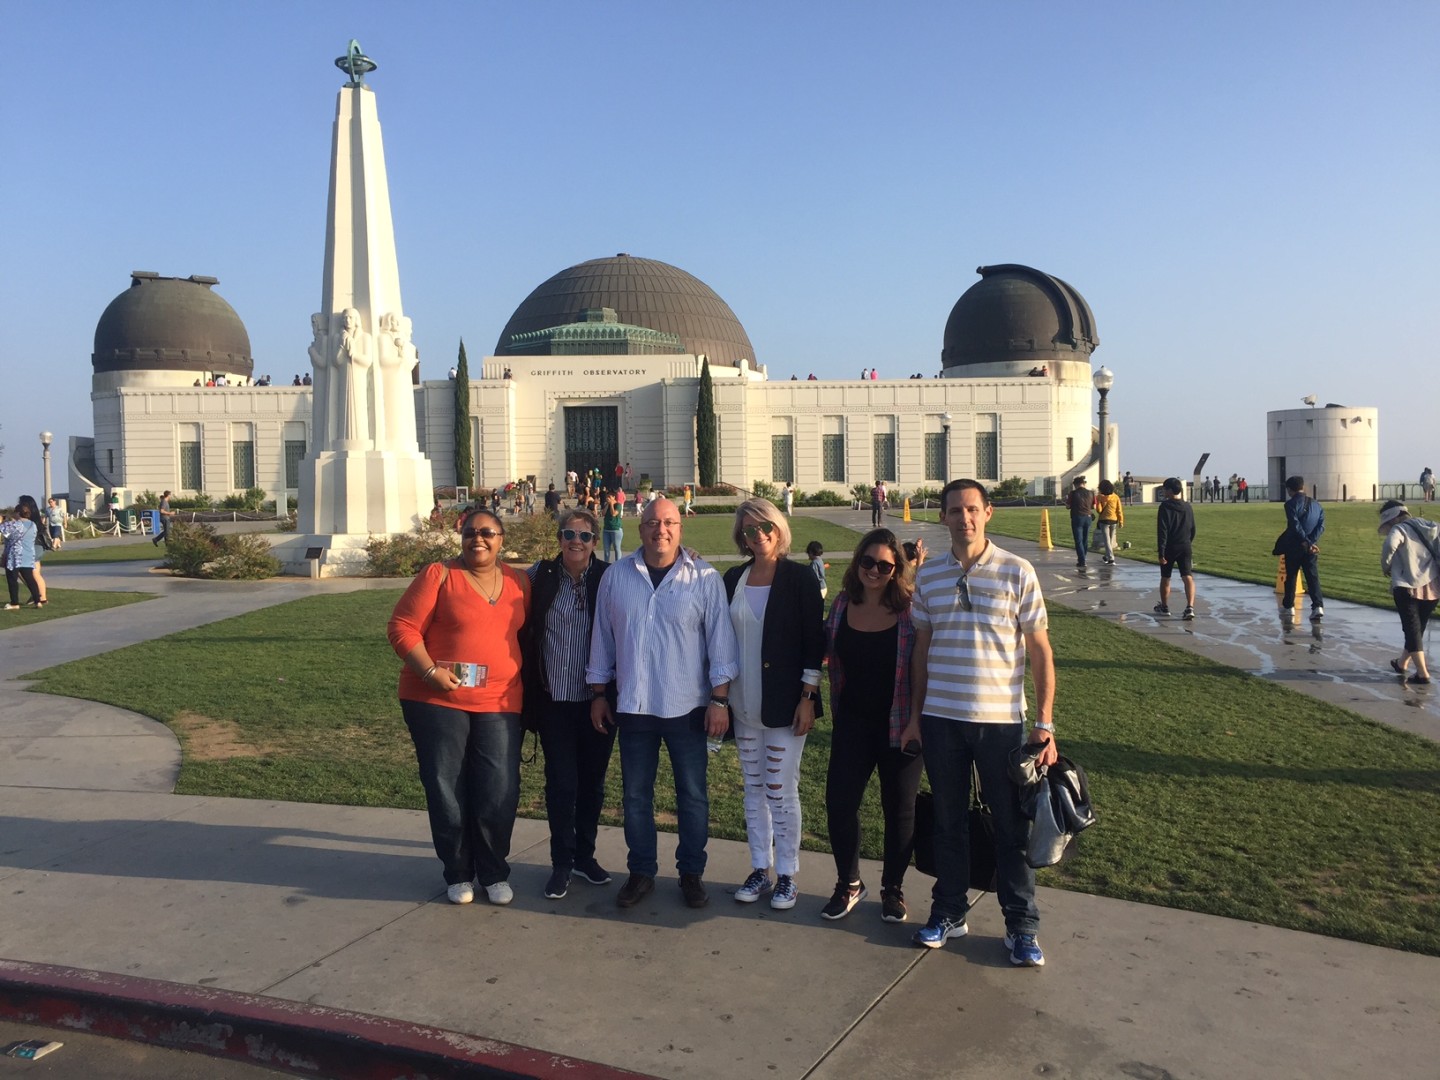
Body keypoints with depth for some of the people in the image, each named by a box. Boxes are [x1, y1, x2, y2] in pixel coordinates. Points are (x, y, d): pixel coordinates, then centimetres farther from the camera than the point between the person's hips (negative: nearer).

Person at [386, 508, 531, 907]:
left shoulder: (519, 582, 8)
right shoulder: (439, 575, -4)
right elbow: (402, 627, -7)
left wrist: (530, 684, 6)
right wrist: (430, 671, -16)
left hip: (500, 704, 2)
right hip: (438, 700, -2)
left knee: (499, 792, 0)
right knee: (447, 789, 6)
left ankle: (494, 873, 20)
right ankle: (458, 873, 24)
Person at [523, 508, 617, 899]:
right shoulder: (540, 575, -2)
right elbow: (523, 629, 7)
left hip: (597, 700, 0)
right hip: (554, 699, 0)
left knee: (592, 780, 11)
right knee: (561, 782, 4)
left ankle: (585, 855, 28)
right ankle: (561, 863, 18)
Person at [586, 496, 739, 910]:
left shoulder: (704, 578, -5)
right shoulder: (616, 576, 2)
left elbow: (720, 639, -4)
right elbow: (602, 637, 7)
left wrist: (720, 699, -7)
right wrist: (597, 693, 7)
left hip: (687, 706, -2)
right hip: (632, 706, 2)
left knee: (692, 794, 8)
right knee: (635, 794, 12)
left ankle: (691, 873, 24)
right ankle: (641, 872, 27)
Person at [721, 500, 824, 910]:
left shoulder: (798, 577, -6)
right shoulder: (733, 579, 6)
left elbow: (814, 638, -7)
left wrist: (808, 696, -12)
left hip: (784, 704, -4)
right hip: (744, 705, 5)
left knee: (781, 791, 0)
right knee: (753, 790, 12)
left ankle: (786, 876, 14)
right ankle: (759, 870, 24)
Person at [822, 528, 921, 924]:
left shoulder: (910, 609, -10)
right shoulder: (842, 604, 1)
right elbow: (827, 654, 12)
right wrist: (833, 706, 3)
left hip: (899, 724, -3)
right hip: (852, 721, 3)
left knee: (899, 808, 10)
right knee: (839, 802, 0)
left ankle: (893, 889, 30)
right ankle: (848, 883, 23)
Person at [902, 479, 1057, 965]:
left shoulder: (1017, 572, -4)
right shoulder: (928, 576, 4)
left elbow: (1040, 652, -2)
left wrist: (1045, 724, -7)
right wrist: (914, 716, 9)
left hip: (1001, 720, -2)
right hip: (941, 720, 2)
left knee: (1011, 826, 6)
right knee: (949, 821, 13)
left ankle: (1021, 927, 20)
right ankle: (949, 912, 28)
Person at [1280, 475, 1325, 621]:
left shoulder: (1290, 504, -8)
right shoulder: (1316, 505, 10)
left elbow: (1295, 525, -17)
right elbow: (1321, 525, 1)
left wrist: (1306, 542, -13)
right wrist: (1312, 541, -7)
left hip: (1294, 547, -3)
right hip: (1312, 547, 4)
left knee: (1291, 576, 11)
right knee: (1313, 577, 0)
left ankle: (1288, 605, 22)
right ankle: (1318, 606, -16)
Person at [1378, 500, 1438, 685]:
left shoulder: (1399, 529, -5)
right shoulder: (1428, 527, 14)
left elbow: (1389, 545, -26)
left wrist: (1386, 566, -10)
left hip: (1408, 587, -7)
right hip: (1432, 587, 7)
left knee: (1412, 630, 1)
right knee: (1419, 628, 19)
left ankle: (1423, 674, -4)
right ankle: (1402, 663, 36)